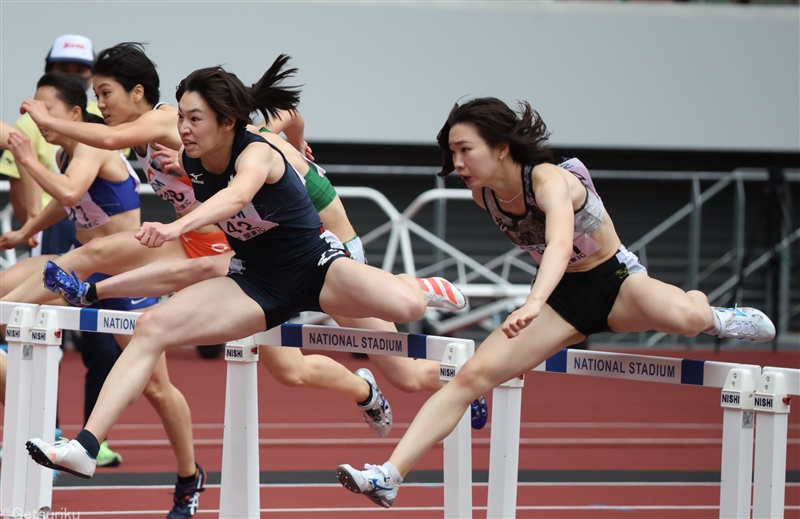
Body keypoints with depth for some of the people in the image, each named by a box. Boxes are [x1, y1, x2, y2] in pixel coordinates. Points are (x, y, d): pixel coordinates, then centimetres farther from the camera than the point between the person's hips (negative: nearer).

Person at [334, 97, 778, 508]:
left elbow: (560, 244, -51)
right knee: (470, 376, -12)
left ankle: (705, 312, 1)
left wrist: (533, 305, -68)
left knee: (683, 319, -38)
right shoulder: (483, 194, -7)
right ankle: (388, 476, -14)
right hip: (563, 297, 6)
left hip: (616, 280, -6)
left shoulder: (549, 180, -29)